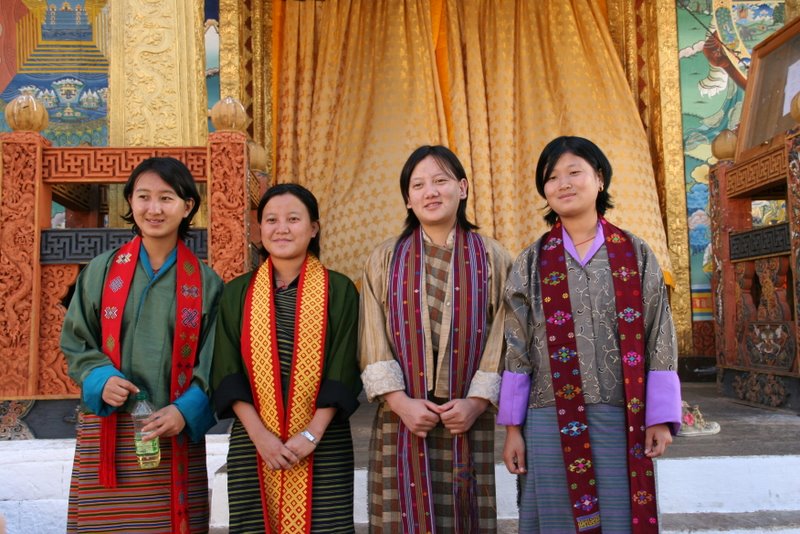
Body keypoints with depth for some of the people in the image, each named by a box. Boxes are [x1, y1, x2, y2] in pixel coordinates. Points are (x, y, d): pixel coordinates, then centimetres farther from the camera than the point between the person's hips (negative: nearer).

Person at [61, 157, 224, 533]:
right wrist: (100, 379, -12)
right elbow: (75, 343, 7)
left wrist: (186, 410, -14)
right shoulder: (101, 270, 4)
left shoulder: (205, 282, 2)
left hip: (177, 433, 0)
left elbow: (214, 362, 2)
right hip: (107, 432, 0)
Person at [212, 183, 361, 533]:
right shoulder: (237, 294, 6)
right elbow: (227, 373, 0)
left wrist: (311, 434, -13)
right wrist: (259, 434, -11)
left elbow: (344, 372, -4)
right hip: (252, 445, 2)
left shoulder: (339, 290, 1)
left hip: (324, 447, -1)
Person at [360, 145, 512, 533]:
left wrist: (477, 401, -9)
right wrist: (400, 401, -10)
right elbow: (373, 342, 1)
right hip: (403, 420, 0)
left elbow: (501, 340, 2)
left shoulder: (491, 258, 6)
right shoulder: (384, 260, 8)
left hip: (469, 421, 0)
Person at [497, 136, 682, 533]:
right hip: (551, 420, 0)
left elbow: (659, 341, 3)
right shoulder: (531, 263, 5)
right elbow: (516, 350, 4)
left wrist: (661, 417, -2)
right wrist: (512, 428, 1)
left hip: (622, 419, 0)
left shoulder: (636, 255, 5)